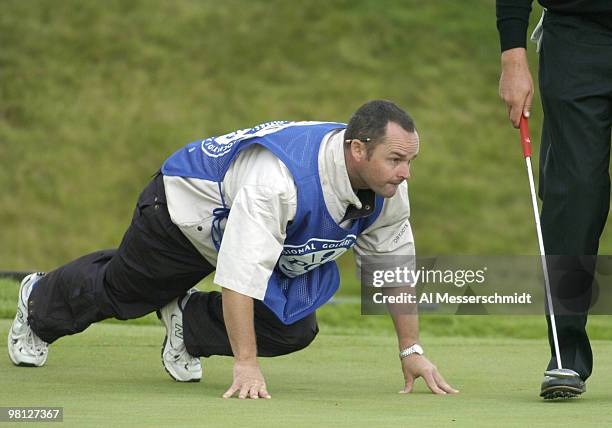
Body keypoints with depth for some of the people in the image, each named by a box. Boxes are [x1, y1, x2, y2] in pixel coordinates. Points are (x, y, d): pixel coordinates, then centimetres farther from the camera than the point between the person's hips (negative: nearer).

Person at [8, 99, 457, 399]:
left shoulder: (389, 185, -25)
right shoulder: (278, 177, -47)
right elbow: (242, 274, -47)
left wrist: (411, 350, -8)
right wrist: (246, 366, -48)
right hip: (186, 205, -6)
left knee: (292, 329, -13)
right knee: (120, 289, 19)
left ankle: (188, 320, 15)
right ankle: (39, 301, 52)